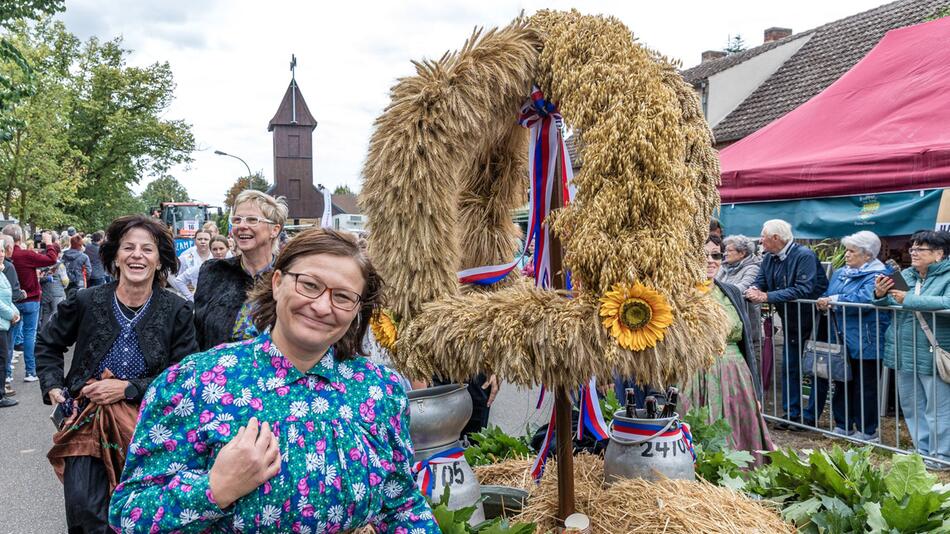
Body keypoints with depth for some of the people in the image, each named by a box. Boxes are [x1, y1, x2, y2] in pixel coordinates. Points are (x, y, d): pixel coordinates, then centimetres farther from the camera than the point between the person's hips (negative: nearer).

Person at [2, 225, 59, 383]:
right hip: (30, 300, -5)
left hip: (12, 301, 5)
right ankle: (30, 371, 5)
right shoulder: (26, 255, -19)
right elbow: (51, 259, -16)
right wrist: (48, 243, -3)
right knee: (29, 334, 2)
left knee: (12, 334, 11)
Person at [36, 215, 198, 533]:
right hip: (89, 421, 0)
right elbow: (47, 345, 17)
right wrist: (52, 386, 2)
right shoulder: (85, 302, -2)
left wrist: (127, 388, -13)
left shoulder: (177, 311, -5)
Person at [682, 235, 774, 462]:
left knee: (742, 445, 7)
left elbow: (747, 343, 14)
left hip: (737, 380, 5)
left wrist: (755, 392, 10)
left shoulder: (732, 292, 12)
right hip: (698, 381, -5)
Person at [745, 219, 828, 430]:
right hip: (791, 323, 8)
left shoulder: (804, 255, -23)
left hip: (812, 319, -8)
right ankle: (792, 413, 20)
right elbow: (760, 281, 0)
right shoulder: (769, 258, 1)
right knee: (789, 368, 11)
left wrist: (767, 296, -35)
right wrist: (754, 290, -26)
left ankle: (810, 417, 7)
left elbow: (804, 290, -33)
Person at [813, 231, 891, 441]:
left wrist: (833, 300, -21)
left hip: (865, 342, -7)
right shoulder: (840, 273, 14)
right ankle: (843, 426, 27)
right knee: (842, 384, 15)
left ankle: (867, 431, 15)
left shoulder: (878, 275, -11)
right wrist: (824, 302, -10)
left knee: (865, 388, 3)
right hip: (841, 341, 7)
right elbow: (827, 296, 13)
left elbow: (865, 299, -26)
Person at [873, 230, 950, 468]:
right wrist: (881, 295, -13)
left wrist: (909, 300, -27)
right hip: (905, 353, 7)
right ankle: (924, 451, 29)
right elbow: (890, 305, 9)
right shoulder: (906, 274, 10)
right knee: (911, 405, 15)